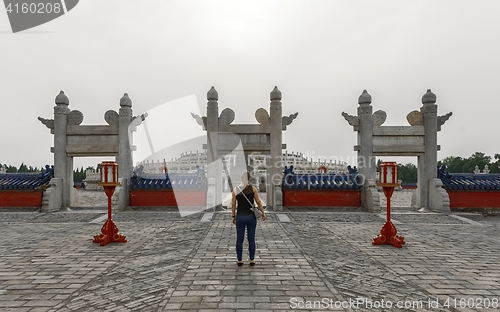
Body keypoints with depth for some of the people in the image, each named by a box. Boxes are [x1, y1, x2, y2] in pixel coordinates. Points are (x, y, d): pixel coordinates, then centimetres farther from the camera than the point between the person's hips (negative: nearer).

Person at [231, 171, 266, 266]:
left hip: (240, 217, 1)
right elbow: (258, 202, -6)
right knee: (251, 239, 10)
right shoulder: (252, 188, -8)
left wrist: (233, 216, 9)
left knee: (239, 239, 10)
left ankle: (239, 260, 16)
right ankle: (252, 260, 16)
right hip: (251, 216, -1)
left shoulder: (235, 189, -4)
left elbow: (233, 204, -2)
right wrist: (263, 213, 6)